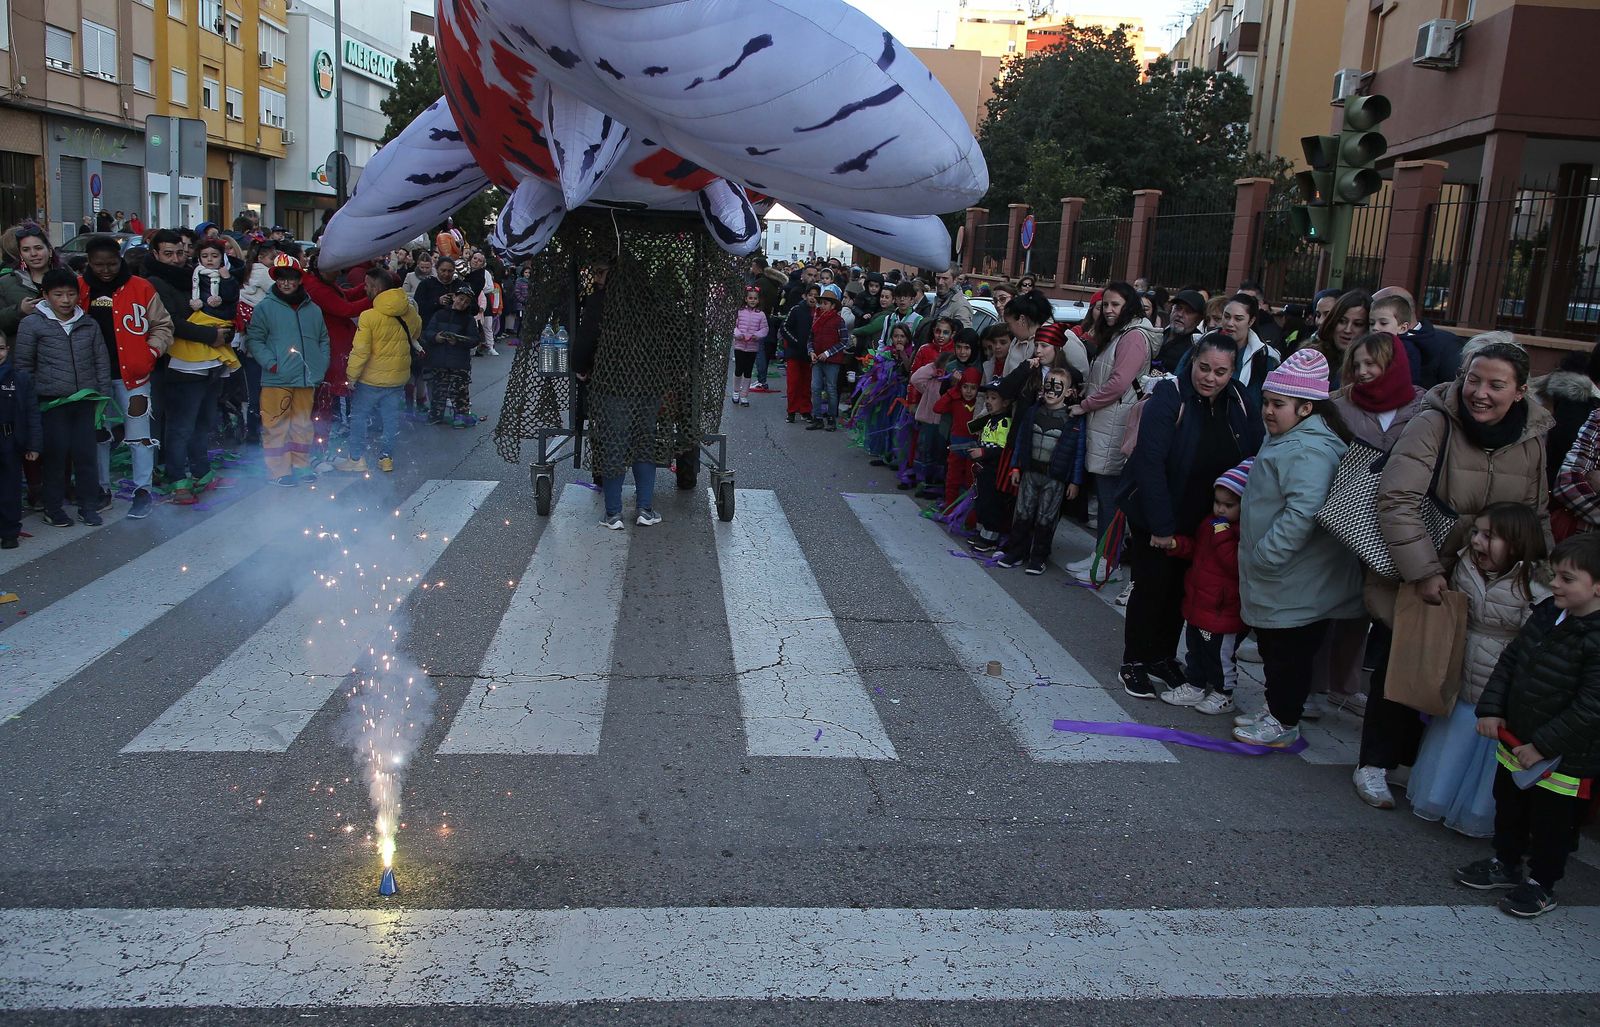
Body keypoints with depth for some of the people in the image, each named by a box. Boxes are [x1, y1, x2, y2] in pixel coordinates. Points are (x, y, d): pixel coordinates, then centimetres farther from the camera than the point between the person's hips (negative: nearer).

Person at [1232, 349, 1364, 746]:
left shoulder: (1308, 451, -23)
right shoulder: (1284, 440, 14)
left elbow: (1302, 513, -33)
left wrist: (1264, 555, -26)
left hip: (1296, 587, -10)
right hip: (1276, 580, 10)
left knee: (1289, 653, 3)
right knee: (1272, 647, 20)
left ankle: (1285, 724, 16)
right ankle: (1275, 710, 34)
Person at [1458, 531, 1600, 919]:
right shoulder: (1546, 614, -2)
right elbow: (1510, 661, 8)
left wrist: (1542, 747, -21)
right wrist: (1491, 708, -1)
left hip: (1566, 759, -7)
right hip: (1516, 743, 8)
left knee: (1552, 825, 12)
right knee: (1509, 809, 24)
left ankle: (1541, 884, 32)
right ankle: (1505, 864, 44)